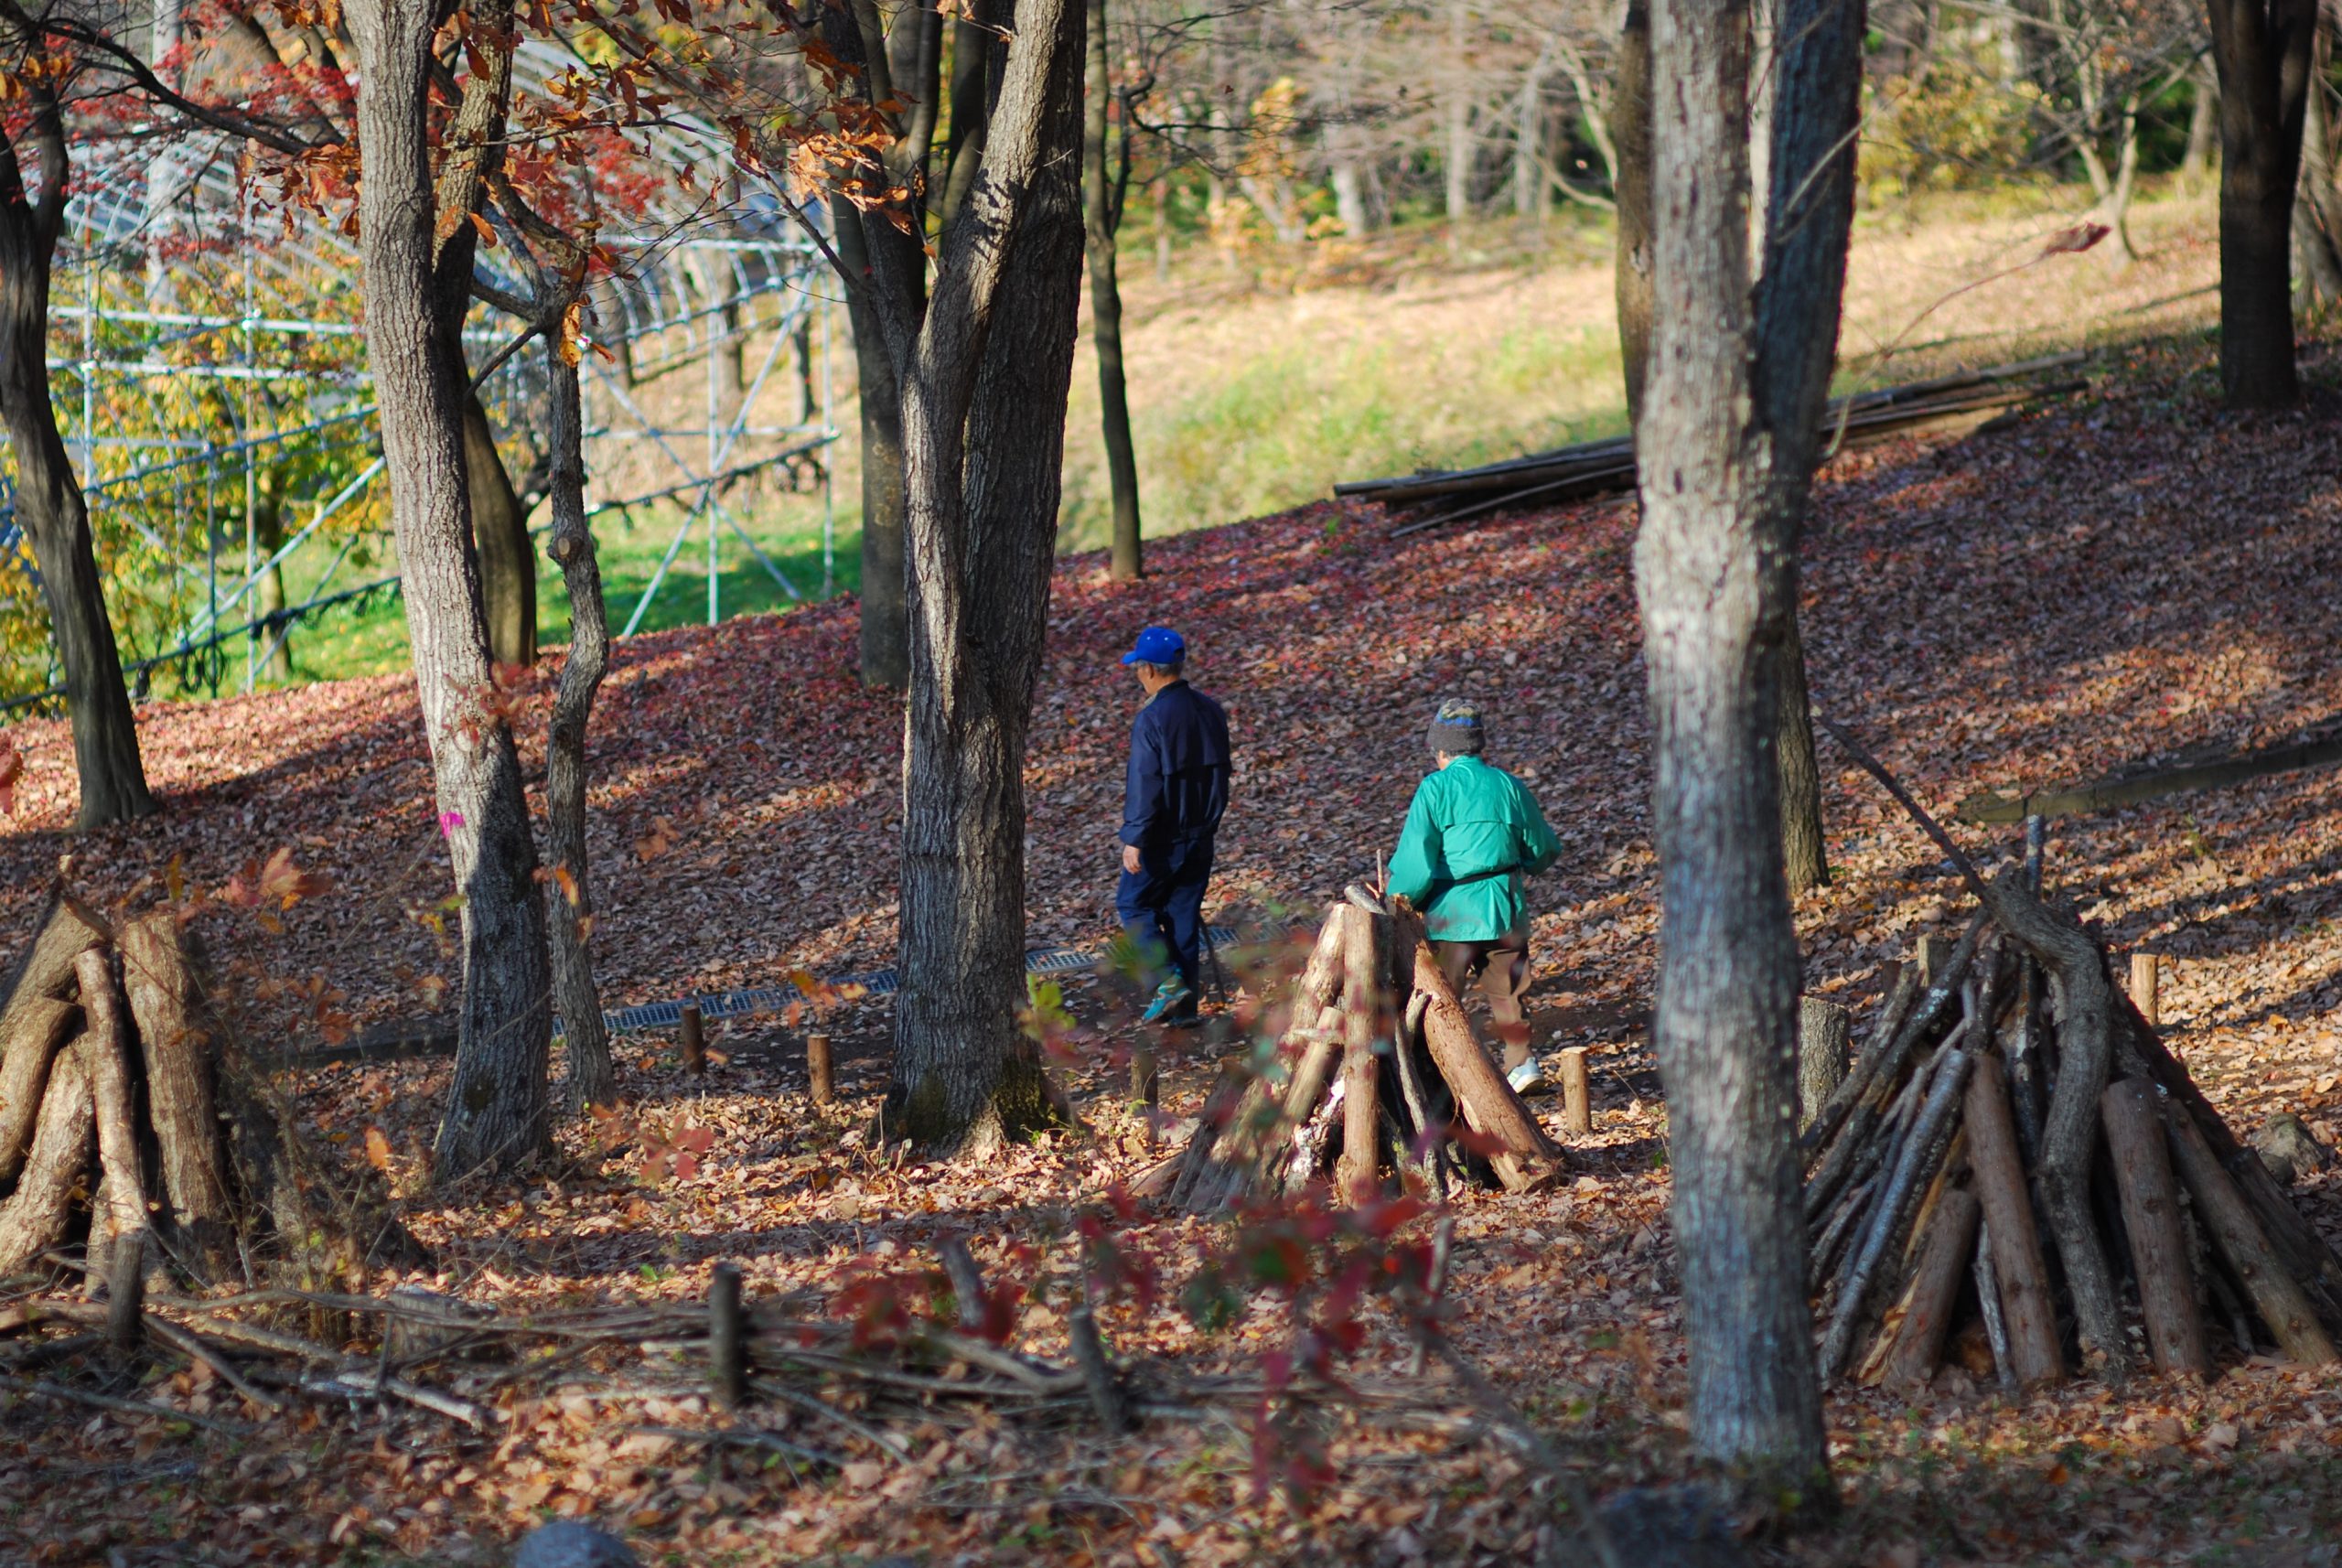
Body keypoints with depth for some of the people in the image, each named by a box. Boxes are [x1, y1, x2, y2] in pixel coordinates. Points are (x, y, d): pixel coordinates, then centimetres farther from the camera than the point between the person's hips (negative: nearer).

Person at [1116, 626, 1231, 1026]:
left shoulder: (1152, 719, -21)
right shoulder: (1211, 711, 2)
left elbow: (1145, 784, -21)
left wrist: (1134, 839, -15)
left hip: (1162, 840, -7)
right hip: (1200, 834, 7)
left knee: (1133, 904, 11)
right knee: (1184, 914, 14)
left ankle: (1169, 981, -3)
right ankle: (1184, 1005, 15)